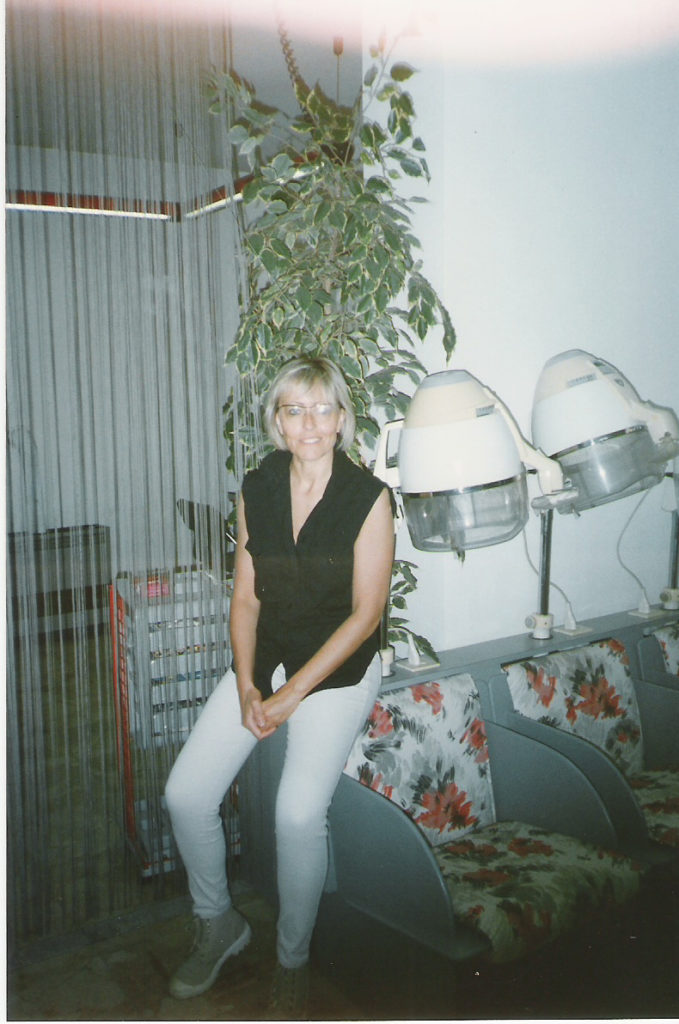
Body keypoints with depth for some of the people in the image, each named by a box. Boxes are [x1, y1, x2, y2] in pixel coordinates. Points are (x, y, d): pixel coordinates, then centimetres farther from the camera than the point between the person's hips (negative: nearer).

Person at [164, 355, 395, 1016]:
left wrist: (291, 695, -15)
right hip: (263, 658, 4)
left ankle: (292, 958, 7)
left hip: (339, 666, -4)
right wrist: (246, 686, -9)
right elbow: (245, 597, 4)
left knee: (299, 811, -22)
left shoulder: (368, 497, -12)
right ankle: (218, 924, 20)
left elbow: (366, 612, -12)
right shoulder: (256, 490, 1)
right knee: (185, 794, -9)